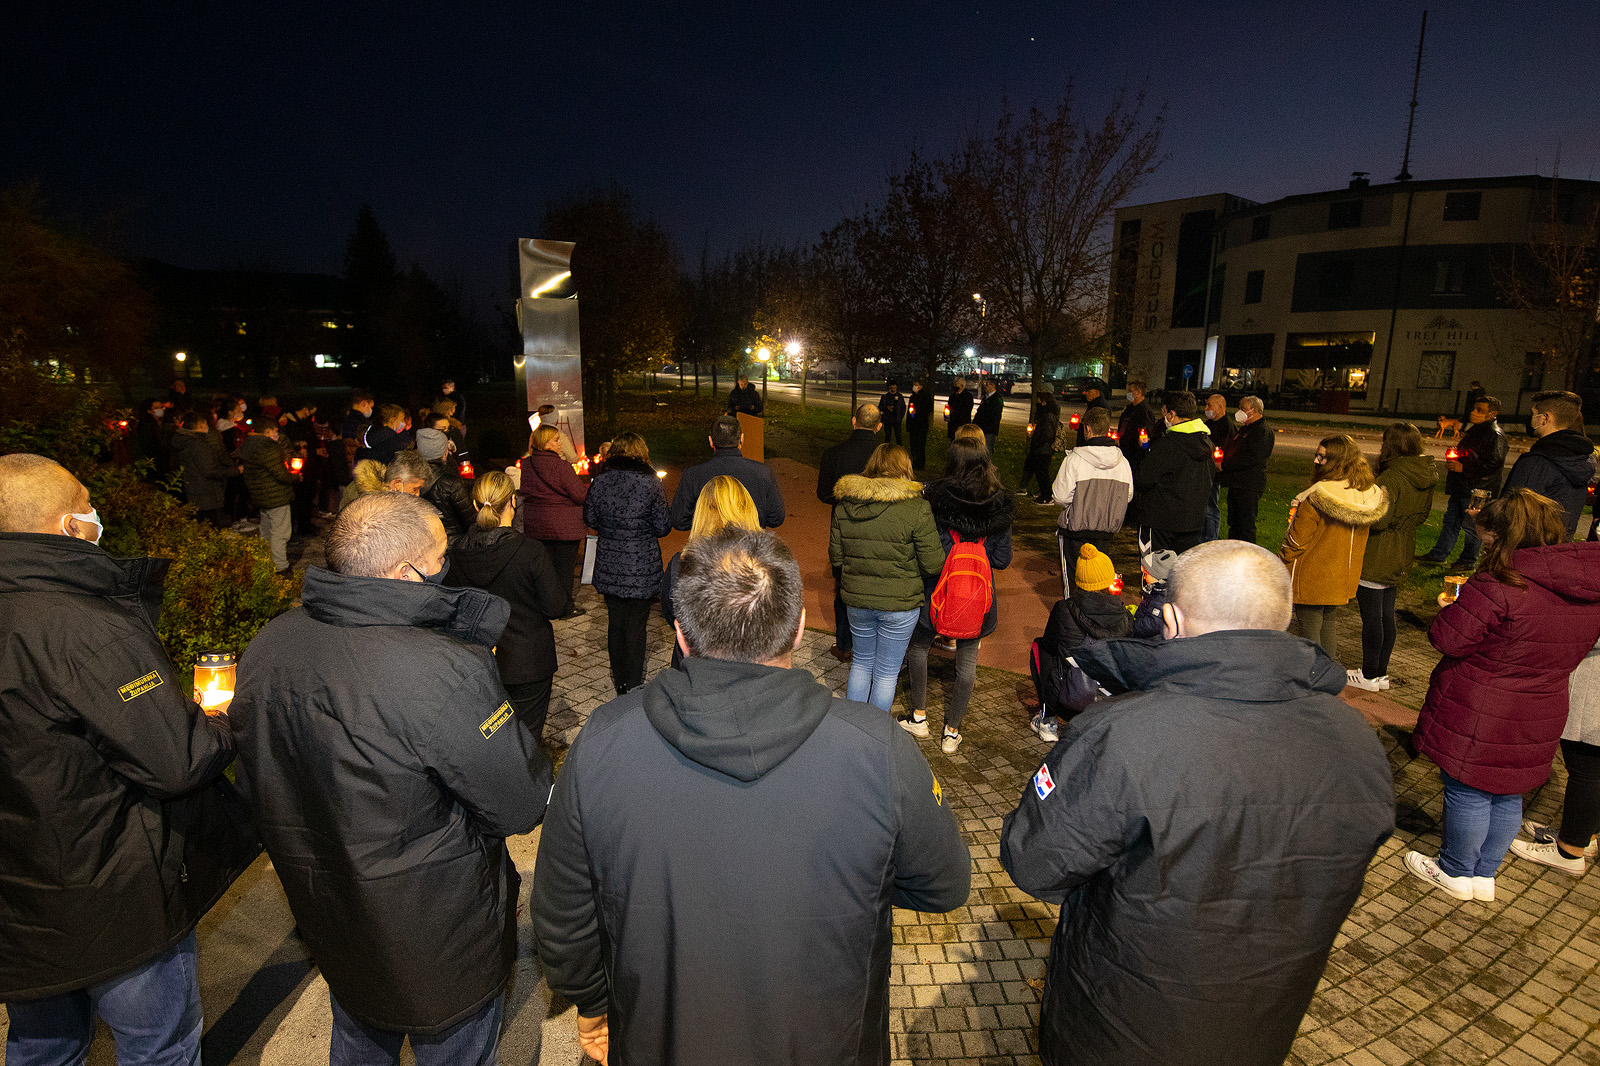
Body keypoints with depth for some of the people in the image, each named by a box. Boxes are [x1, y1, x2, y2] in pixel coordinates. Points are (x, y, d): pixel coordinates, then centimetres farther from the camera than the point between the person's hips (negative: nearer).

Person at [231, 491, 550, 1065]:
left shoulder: (265, 646, -10)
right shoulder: (446, 670, -35)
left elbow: (254, 785, 3)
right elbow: (523, 805, -25)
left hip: (325, 921, 7)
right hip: (441, 938, -6)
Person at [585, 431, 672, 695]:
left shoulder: (600, 480, -2)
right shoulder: (650, 482, -11)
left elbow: (590, 519, 7)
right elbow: (663, 527, -8)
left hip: (609, 564, 3)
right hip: (641, 566, -3)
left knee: (615, 621, 15)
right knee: (636, 624, 6)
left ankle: (619, 680, 27)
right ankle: (633, 686, 12)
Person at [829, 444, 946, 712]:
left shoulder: (844, 505, -3)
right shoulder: (916, 508, -15)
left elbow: (836, 558, 4)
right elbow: (933, 563, -13)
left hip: (856, 599, 4)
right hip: (900, 604, -4)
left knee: (861, 662, 23)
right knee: (887, 672, 13)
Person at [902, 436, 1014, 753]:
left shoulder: (934, 498, -14)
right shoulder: (1001, 507, -7)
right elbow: (1002, 560, -3)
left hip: (936, 591, -2)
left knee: (918, 647, 21)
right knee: (967, 661, 14)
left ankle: (918, 718, 30)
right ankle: (951, 732, 25)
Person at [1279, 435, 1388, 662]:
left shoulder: (1320, 495, -23)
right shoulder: (1370, 494, -1)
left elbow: (1298, 538, -17)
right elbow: (1364, 536, 11)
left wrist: (1281, 565, -5)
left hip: (1313, 577, -7)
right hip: (1344, 576, 7)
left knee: (1309, 628, 5)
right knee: (1329, 622, 24)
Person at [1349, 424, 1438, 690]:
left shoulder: (1391, 478, -21)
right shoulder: (1426, 478, 4)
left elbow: (1378, 521, -25)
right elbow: (1422, 515, 15)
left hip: (1377, 557, -8)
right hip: (1401, 557, 8)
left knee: (1371, 616, 2)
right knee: (1387, 614, 17)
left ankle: (1369, 676, 12)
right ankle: (1381, 673, 26)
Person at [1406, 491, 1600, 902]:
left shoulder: (1498, 587, -26)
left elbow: (1448, 638, -22)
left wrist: (1450, 608, -2)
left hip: (1481, 718, -7)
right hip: (1540, 719, 8)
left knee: (1467, 791, 9)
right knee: (1507, 797, 20)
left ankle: (1455, 872, 25)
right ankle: (1485, 875, 34)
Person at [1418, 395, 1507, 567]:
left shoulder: (1495, 435, -15)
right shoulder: (1475, 429, 15)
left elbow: (1494, 464, -22)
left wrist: (1463, 468, -22)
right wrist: (1454, 459, 9)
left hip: (1477, 490, -10)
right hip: (1462, 487, 10)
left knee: (1470, 526, 0)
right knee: (1450, 521, 14)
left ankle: (1468, 561, 13)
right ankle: (1439, 554, 21)